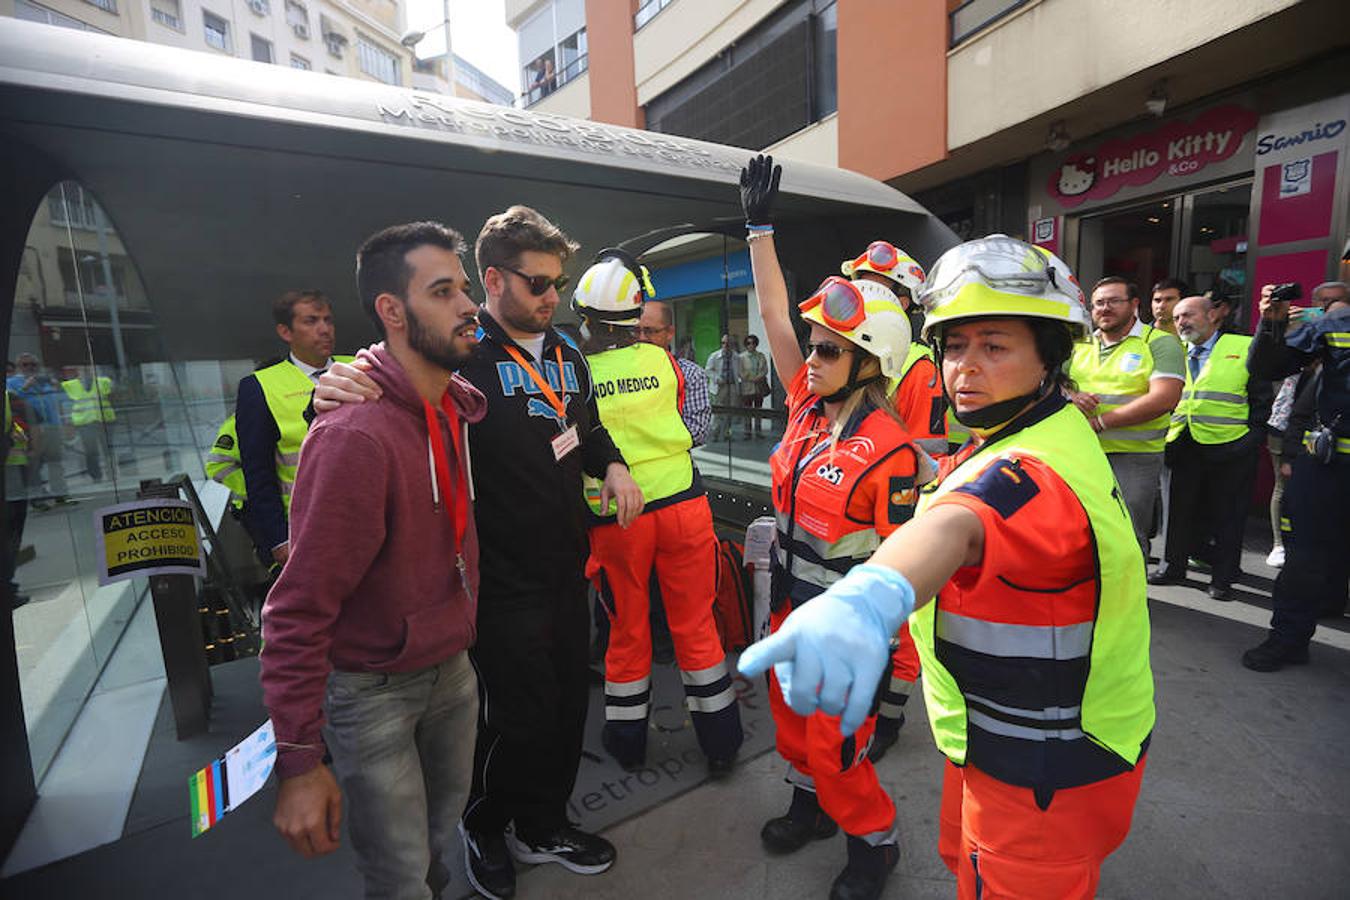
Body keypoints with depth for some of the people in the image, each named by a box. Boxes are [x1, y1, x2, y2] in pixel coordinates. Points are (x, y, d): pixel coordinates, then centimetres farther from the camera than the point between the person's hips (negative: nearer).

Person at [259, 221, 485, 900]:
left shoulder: (457, 403, -4)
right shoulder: (356, 436, -28)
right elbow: (299, 609, -23)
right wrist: (299, 764, -18)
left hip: (451, 665, 7)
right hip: (373, 689, -7)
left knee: (444, 821, 26)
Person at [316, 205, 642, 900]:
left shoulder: (565, 354, 9)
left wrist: (612, 466, 3)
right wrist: (338, 389, -38)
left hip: (565, 568, 7)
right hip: (502, 578, -7)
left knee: (567, 704, 19)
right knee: (516, 717, 8)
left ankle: (544, 825, 45)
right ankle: (483, 828, 41)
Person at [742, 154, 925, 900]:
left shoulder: (887, 451, -23)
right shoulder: (808, 406, -5)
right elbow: (774, 313, -3)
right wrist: (760, 227, -2)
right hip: (791, 604, 7)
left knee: (834, 741, 10)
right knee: (792, 718, 24)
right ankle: (812, 804, 51)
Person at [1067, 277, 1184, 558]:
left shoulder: (1159, 342, -1)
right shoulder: (1079, 345, 15)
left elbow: (1165, 398, -15)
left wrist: (1100, 422, -18)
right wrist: (1070, 396, -10)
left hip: (1133, 455, -4)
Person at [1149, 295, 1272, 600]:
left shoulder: (1244, 348, 0)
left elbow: (1261, 398, 0)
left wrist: (1254, 437, -7)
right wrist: (1167, 439, 5)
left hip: (1232, 449, -3)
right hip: (1185, 448, 3)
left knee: (1227, 514, 5)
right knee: (1181, 509, 10)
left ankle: (1222, 578, 17)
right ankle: (1173, 567, 23)